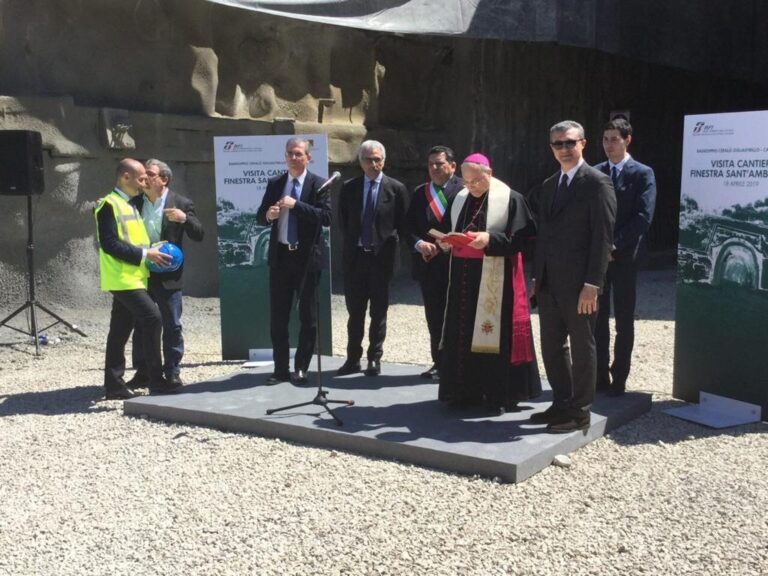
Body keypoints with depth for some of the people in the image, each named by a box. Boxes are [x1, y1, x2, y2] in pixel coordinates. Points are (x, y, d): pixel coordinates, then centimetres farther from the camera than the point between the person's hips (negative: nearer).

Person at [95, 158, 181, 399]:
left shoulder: (129, 205, 18)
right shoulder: (109, 205, -11)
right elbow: (109, 244, -19)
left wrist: (152, 251, 6)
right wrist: (144, 254, -19)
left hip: (132, 277, 9)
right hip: (123, 278, -9)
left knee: (120, 330, 10)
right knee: (152, 319, -15)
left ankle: (114, 385, 15)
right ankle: (156, 381, -11)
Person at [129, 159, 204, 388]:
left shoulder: (181, 204, -2)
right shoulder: (135, 202, 9)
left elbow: (199, 235, -6)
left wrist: (184, 218, -23)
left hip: (167, 275, -3)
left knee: (172, 326, 2)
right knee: (140, 325, 9)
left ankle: (172, 372, 12)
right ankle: (142, 372, 19)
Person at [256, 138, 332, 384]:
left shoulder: (319, 184, -3)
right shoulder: (274, 184, 10)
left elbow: (326, 217, -16)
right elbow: (260, 217, 12)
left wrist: (296, 204, -22)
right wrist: (268, 215, -11)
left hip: (307, 257, -3)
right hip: (280, 256, 4)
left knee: (307, 315, 4)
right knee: (278, 316, 6)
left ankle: (301, 368, 15)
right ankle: (280, 369, 15)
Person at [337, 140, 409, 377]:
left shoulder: (396, 188, -1)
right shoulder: (349, 188, 6)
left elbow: (403, 224, 2)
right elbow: (342, 221, 13)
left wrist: (390, 244, -5)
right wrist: (351, 241, 6)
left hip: (382, 256, -2)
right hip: (354, 256, 2)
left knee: (379, 311, 5)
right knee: (354, 311, 8)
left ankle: (374, 359, 14)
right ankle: (353, 359, 16)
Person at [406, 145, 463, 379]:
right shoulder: (420, 193, 13)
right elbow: (410, 226, 11)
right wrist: (419, 243, -8)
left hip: (453, 262, -5)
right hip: (428, 264, 6)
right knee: (434, 316, 11)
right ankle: (439, 363, 20)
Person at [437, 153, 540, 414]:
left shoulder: (510, 199, -6)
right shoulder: (460, 199, 13)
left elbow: (520, 237, -11)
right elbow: (448, 232, 21)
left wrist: (490, 239, -22)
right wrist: (446, 241, 1)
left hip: (495, 280, -6)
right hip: (464, 277, 6)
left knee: (493, 333, -4)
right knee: (463, 333, 6)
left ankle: (500, 394, 6)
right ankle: (467, 391, 16)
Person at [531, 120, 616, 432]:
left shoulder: (597, 182, -7)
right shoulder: (549, 185, 15)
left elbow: (603, 236, -13)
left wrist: (592, 284, -17)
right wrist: (537, 277, 10)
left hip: (579, 283, -7)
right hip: (549, 282, 7)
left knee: (582, 346, 4)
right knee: (551, 345, 13)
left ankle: (579, 411, 15)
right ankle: (561, 404, 26)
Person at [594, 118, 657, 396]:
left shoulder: (643, 174, -2)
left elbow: (643, 217, -10)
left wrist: (615, 245, -16)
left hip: (624, 256, -3)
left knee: (624, 321, 4)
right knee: (597, 318, 6)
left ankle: (618, 379, 10)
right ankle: (600, 376, 14)